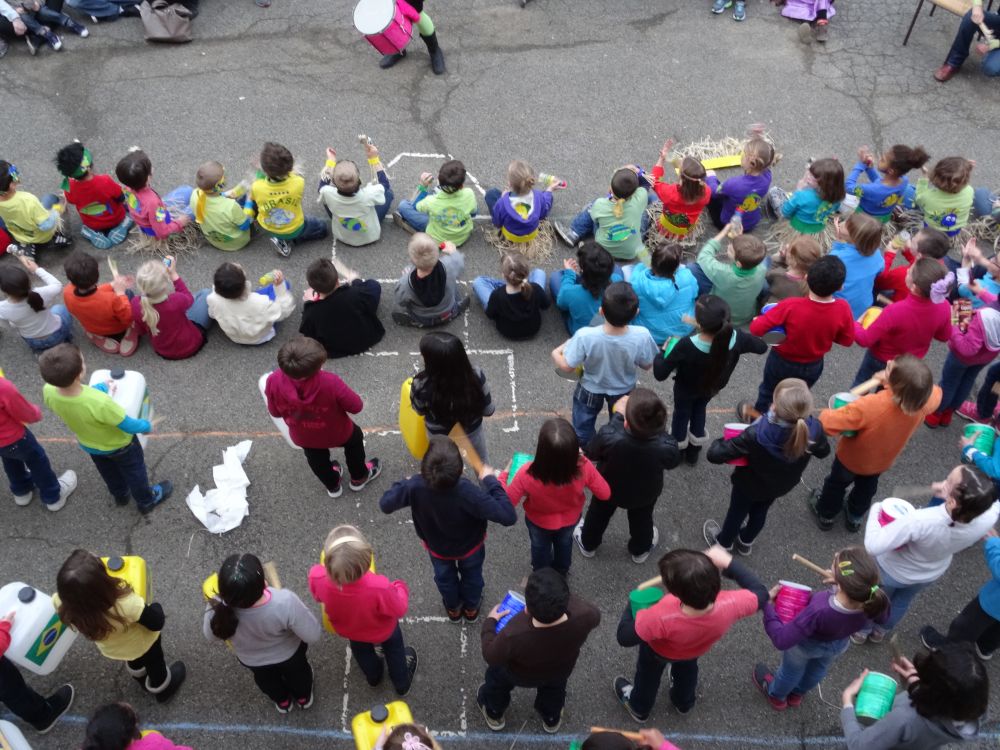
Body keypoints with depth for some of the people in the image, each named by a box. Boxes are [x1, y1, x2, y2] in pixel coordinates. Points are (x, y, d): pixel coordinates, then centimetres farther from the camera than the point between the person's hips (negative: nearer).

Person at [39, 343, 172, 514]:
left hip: (89, 445, 5)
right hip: (118, 445, -5)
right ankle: (146, 501, 54)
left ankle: (120, 495, 64)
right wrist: (146, 426, -8)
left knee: (109, 472, 36)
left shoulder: (49, 392, -33)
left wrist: (101, 387, 0)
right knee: (134, 472, 28)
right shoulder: (99, 403, -48)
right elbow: (129, 426, -29)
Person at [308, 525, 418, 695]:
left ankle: (373, 677, 69)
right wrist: (400, 588, -6)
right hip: (383, 631, -3)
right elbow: (399, 609, -27)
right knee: (394, 649, 34)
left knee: (362, 651, 38)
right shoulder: (379, 588, -49)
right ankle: (402, 684, 61)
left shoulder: (318, 578, -41)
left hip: (347, 629, 3)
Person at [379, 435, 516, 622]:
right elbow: (509, 517, -43)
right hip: (470, 545, -2)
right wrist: (490, 481, -33)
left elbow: (385, 504, -22)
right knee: (472, 575, 33)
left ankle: (453, 608, 63)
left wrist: (404, 483, -5)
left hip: (437, 547, 2)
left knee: (444, 577, 35)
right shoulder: (467, 492, -46)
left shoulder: (415, 487, -40)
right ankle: (471, 608, 61)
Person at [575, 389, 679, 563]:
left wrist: (617, 416, -18)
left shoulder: (609, 437, -45)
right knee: (641, 519, 34)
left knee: (598, 515, 32)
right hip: (645, 493, 1)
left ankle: (588, 544, 59)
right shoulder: (666, 447, -41)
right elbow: (672, 462, -15)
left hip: (609, 488, 0)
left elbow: (591, 454, -21)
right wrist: (659, 426, -13)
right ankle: (640, 550, 62)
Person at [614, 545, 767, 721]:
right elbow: (761, 595, -21)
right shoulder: (730, 605, -44)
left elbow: (625, 638, -33)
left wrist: (633, 603, -17)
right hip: (697, 649, 3)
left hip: (659, 651, -3)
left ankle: (639, 707, 63)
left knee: (648, 675, 33)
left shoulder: (661, 618, -52)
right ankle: (684, 702, 69)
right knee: (687, 670, 39)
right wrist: (728, 563, -21)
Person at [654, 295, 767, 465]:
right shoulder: (736, 338, -36)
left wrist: (663, 352, -14)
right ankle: (693, 451, 56)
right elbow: (762, 347, -14)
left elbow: (660, 374, -32)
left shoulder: (686, 345, -45)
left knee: (681, 414, 29)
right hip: (712, 387, 3)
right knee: (700, 410, 34)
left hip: (686, 390, -3)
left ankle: (677, 450, 56)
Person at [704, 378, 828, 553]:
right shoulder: (814, 430, -35)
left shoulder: (756, 435, -45)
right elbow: (823, 452, -10)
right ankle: (746, 541, 62)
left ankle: (723, 543, 57)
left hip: (750, 484, -3)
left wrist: (721, 443, -16)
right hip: (781, 485, 3)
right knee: (760, 512, 34)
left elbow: (715, 455, -37)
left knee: (737, 512, 28)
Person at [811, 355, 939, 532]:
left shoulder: (869, 406, -46)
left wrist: (826, 414, -19)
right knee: (866, 488, 35)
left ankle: (826, 515, 54)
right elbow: (935, 393, -8)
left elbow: (828, 423, -43)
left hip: (851, 459, -3)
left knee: (837, 484, 29)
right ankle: (855, 517, 59)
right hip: (882, 462, 4)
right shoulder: (922, 403, -32)